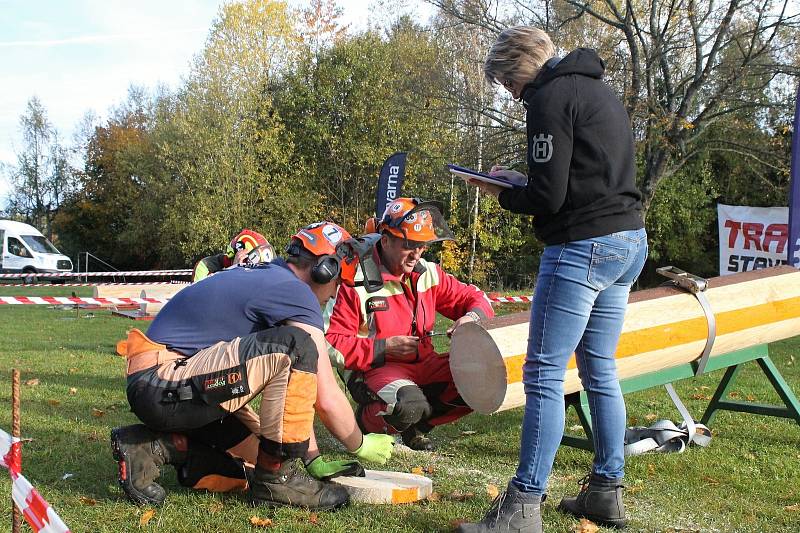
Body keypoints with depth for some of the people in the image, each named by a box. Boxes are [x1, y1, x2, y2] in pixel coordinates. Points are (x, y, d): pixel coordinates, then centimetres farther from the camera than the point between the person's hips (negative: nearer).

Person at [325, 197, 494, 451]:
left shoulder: (428, 273, 6)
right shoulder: (358, 282, -11)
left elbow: (474, 298, 15)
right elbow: (332, 344, -13)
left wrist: (472, 317, -10)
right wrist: (384, 347, -19)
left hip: (424, 366, 7)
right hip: (375, 370, -6)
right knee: (409, 404, -38)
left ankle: (417, 423, 4)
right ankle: (367, 420, -1)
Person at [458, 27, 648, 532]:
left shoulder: (552, 97, -10)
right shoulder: (601, 91, 19)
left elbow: (548, 197, -16)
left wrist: (503, 192, 3)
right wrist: (520, 179, 16)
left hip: (583, 246, -10)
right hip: (629, 240, 10)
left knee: (545, 375, -7)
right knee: (601, 370, 15)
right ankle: (607, 491, 23)